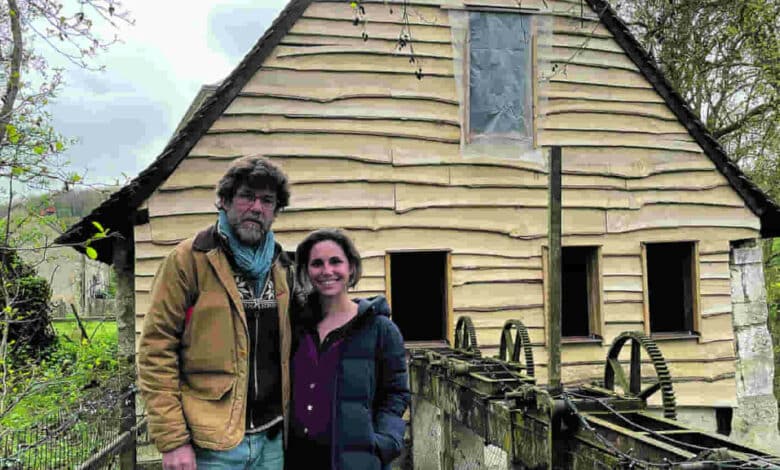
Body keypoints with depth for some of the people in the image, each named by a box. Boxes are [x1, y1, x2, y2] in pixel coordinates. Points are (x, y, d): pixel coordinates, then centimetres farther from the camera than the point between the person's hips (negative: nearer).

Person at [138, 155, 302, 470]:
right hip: (210, 444, -5)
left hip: (270, 441, 5)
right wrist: (172, 440, -15)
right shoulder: (189, 259, -8)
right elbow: (156, 349, -11)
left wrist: (286, 418, 11)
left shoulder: (281, 268, 8)